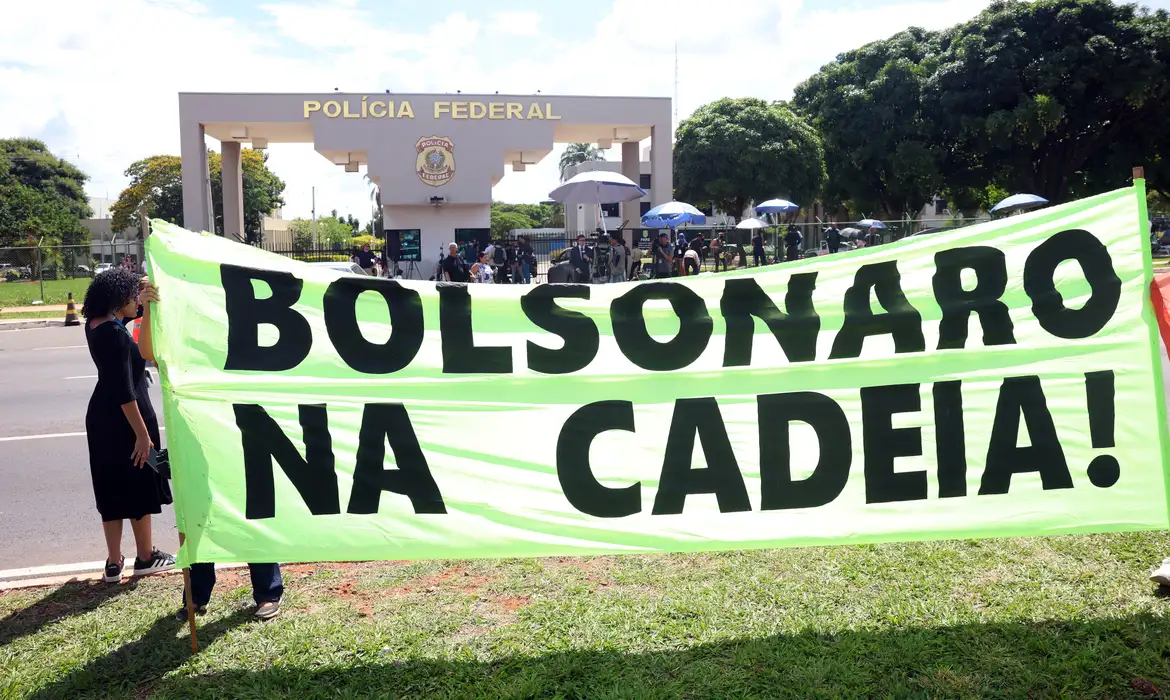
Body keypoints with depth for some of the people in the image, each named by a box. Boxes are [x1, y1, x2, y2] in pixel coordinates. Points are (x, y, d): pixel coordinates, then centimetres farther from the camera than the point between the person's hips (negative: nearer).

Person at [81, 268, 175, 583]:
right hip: (125, 420, -9)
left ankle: (114, 563, 21)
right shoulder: (116, 335, -23)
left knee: (112, 488, 14)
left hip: (101, 418, 9)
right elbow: (124, 392, -25)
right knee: (140, 487, 7)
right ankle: (146, 557, 21)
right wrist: (142, 434, -22)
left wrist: (143, 303, 5)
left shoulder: (95, 324, 4)